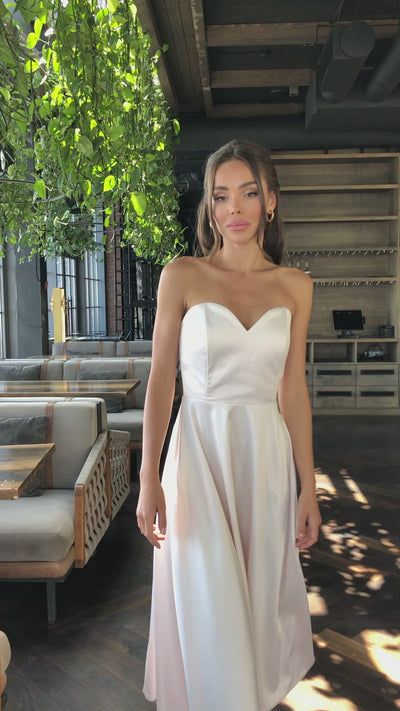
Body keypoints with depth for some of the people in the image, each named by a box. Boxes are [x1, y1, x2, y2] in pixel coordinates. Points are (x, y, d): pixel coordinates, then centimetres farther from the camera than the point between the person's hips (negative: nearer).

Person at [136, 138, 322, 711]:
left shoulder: (295, 286, 3)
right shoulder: (182, 276, -4)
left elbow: (294, 390, 4)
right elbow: (161, 378, -4)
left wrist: (308, 487, 4)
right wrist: (149, 479, -9)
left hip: (267, 454, 3)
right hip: (200, 450, -2)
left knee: (259, 591, 16)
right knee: (208, 604, 5)